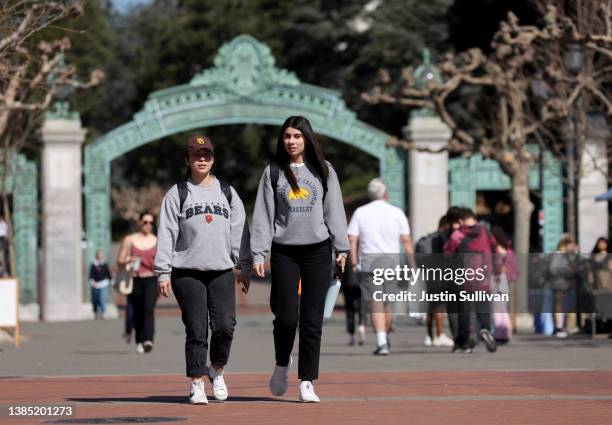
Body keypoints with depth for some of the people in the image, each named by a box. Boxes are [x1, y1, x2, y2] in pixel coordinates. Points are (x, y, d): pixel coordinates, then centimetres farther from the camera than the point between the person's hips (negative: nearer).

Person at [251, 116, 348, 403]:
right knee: (286, 316, -6)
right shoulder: (273, 172, 7)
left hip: (317, 251, 1)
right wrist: (258, 254, -4)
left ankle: (307, 383, 1)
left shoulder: (323, 170, 9)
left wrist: (341, 249, 3)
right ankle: (282, 365, 22)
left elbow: (334, 210, 9)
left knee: (312, 320, -2)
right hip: (284, 252, -1)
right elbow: (263, 216, 4)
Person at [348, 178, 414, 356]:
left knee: (376, 304, -3)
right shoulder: (397, 213, 4)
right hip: (391, 260, 1)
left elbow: (352, 239, -2)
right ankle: (385, 338, 28)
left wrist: (354, 263, 1)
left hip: (368, 261, -1)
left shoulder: (360, 212, 4)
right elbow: (406, 240, 1)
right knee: (388, 302, 16)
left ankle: (382, 343, -15)